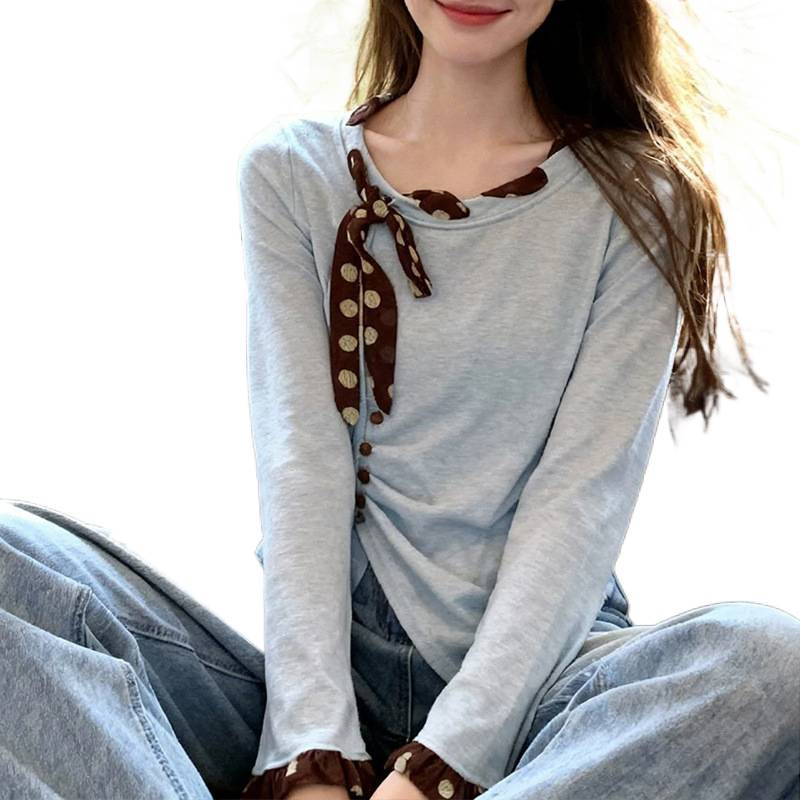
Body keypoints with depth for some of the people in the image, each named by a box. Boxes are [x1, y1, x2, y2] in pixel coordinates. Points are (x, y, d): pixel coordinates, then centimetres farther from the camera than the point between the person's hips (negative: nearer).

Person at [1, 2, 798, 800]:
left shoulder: (639, 197, 2)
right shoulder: (288, 171, 6)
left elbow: (585, 496, -7)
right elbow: (299, 464, -5)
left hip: (531, 674, -1)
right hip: (333, 661, 2)